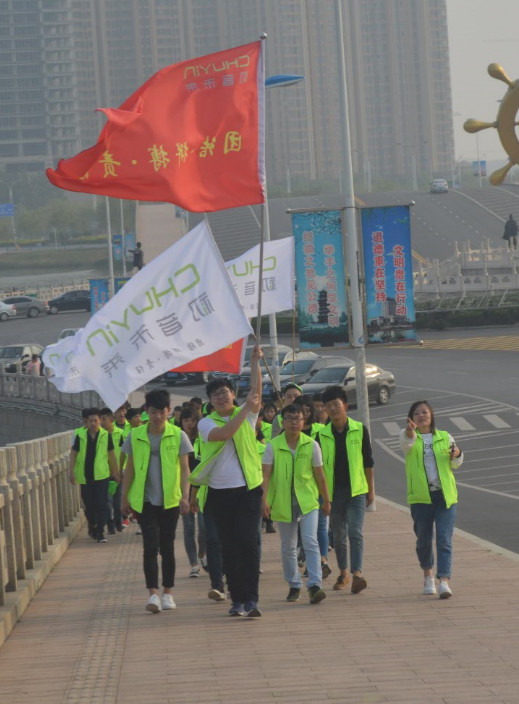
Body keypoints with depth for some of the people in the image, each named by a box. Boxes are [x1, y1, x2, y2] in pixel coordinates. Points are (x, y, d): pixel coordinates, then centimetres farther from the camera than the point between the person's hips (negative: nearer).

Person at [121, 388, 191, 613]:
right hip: (145, 500, 0)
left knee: (167, 546, 7)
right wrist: (125, 497, 8)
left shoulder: (178, 436, -2)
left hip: (169, 500, 0)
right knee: (150, 546, -9)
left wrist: (185, 496, -11)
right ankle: (153, 593, -14)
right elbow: (130, 468, 8)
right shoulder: (135, 436, 1)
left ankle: (168, 593, 15)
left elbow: (185, 468, -1)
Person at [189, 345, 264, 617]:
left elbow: (257, 393, -9)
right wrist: (245, 409, -19)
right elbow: (223, 434, -18)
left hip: (248, 489, 0)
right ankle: (237, 599, 11)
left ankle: (251, 598, -11)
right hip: (220, 492, 1)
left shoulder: (247, 414, 7)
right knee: (229, 547, 4)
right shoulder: (206, 423, 2)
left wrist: (255, 363, -19)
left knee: (248, 541, -10)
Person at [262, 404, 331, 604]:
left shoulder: (311, 445, -1)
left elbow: (319, 475, 6)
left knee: (310, 542, -13)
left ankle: (315, 585, -17)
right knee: (288, 547, 10)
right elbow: (266, 475, -6)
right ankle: (294, 586, 23)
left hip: (308, 501, -1)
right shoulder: (273, 446, -3)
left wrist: (326, 500, 12)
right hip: (283, 503, 1)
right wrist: (264, 499, -18)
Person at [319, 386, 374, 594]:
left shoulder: (359, 430, 0)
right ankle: (343, 573, 24)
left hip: (356, 490, -2)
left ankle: (357, 573, -22)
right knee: (338, 535, 10)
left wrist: (371, 489, 6)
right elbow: (319, 465, 7)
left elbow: (368, 461, 6)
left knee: (355, 532, -14)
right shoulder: (322, 434, 3)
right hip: (334, 491, 2)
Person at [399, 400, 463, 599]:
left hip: (445, 495, 0)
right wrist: (410, 431, -43)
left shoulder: (445, 437, 11)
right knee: (423, 539, 9)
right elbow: (407, 442, -20)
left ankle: (444, 581, -17)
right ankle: (428, 575, 32)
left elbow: (455, 465, 19)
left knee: (444, 539, -10)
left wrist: (457, 455, -5)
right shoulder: (408, 436, 5)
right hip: (420, 497, 0)